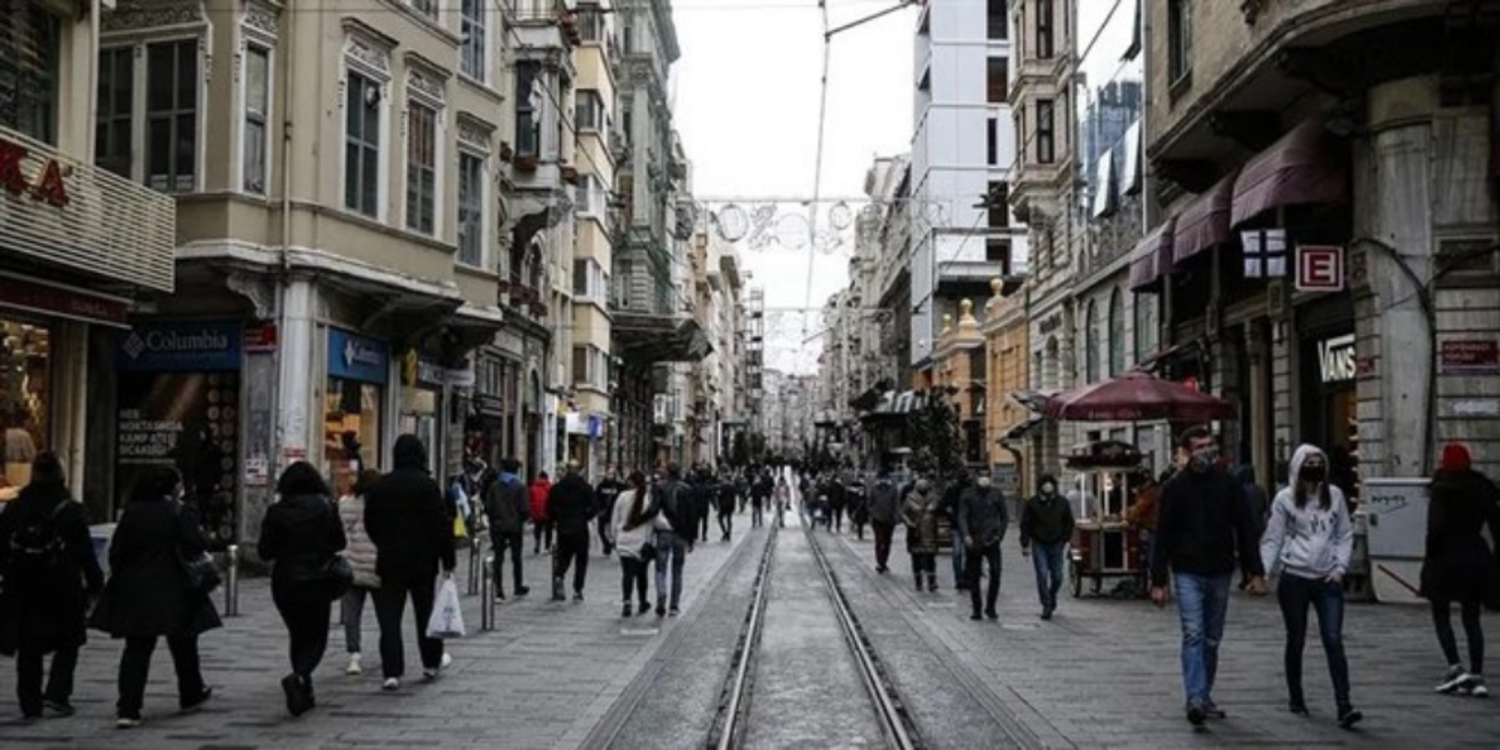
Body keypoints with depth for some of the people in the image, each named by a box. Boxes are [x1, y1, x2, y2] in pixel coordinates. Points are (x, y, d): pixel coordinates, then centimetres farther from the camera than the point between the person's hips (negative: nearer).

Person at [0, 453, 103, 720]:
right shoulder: (70, 511, -10)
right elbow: (85, 554, -9)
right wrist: (95, 583, -1)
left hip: (23, 590, 4)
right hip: (62, 590, -3)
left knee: (28, 648, 12)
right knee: (68, 643, 11)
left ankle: (30, 704, 12)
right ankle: (57, 693, -2)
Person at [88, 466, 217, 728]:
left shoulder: (132, 512, 3)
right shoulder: (181, 513, -9)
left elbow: (116, 551, 3)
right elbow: (195, 547, -16)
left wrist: (119, 578, 12)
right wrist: (203, 537, 5)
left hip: (133, 591, 3)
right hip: (172, 592, -3)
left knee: (136, 648, 4)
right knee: (183, 645, 16)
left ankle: (128, 709, -6)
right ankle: (191, 696, 31)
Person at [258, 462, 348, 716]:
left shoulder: (276, 511, -5)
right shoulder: (326, 507, -6)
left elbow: (264, 552, -4)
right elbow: (340, 543, 0)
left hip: (284, 583, 2)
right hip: (316, 581, -2)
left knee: (298, 636, 16)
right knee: (316, 638, 5)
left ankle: (304, 694, 16)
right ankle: (298, 677, -23)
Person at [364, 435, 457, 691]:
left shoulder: (381, 486, 2)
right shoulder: (427, 485, -9)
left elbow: (370, 523, 11)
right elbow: (442, 524, -10)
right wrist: (448, 559, -3)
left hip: (389, 561, 2)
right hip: (423, 560, -2)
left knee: (389, 616, 1)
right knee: (426, 611, 14)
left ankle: (392, 672, -6)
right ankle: (431, 663, 26)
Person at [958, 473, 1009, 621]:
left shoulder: (996, 494, 4)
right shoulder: (967, 495, 0)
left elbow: (1004, 517, 11)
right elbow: (962, 517, -6)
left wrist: (1000, 535, 0)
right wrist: (965, 536, -20)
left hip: (991, 541, 0)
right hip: (973, 542, 0)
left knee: (996, 573, -11)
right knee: (974, 578, 4)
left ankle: (990, 607, 2)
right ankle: (976, 610, 13)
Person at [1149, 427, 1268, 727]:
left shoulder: (1229, 485, 4)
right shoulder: (1176, 488, -2)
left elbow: (1246, 530, 5)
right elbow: (1162, 538, -1)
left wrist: (1256, 572, -2)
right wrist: (1158, 581, -4)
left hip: (1220, 574, 3)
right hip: (1188, 574, -3)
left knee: (1212, 640, 11)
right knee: (1193, 635, -14)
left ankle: (1205, 698, 21)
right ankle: (1195, 699, -19)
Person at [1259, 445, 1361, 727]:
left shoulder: (1334, 495, 5)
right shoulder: (1285, 498, -2)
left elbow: (1345, 534, 10)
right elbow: (1272, 540, -1)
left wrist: (1340, 567, -3)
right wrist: (1261, 572, -12)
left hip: (1328, 580, 1)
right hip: (1294, 579, -1)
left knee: (1334, 640, -8)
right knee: (1296, 641, 9)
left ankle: (1344, 706, -11)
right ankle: (1295, 699, 24)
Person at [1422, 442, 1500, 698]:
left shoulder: (1442, 490, -10)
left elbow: (1436, 526, -19)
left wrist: (1431, 554, -7)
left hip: (1446, 559, -5)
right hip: (1477, 559, 5)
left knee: (1441, 616, 8)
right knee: (1472, 619, 11)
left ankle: (1455, 668, -6)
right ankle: (1477, 676, 6)